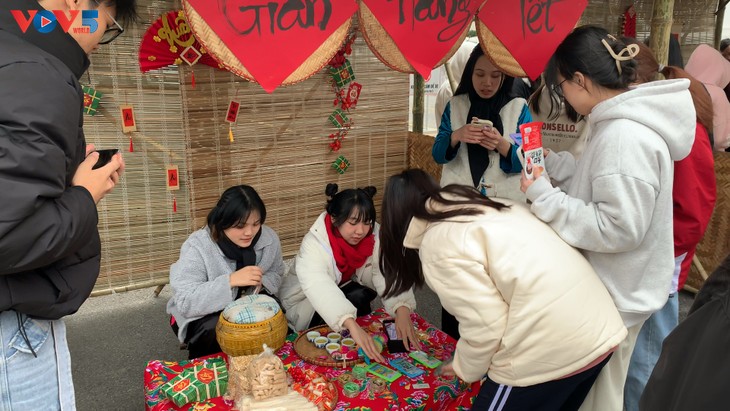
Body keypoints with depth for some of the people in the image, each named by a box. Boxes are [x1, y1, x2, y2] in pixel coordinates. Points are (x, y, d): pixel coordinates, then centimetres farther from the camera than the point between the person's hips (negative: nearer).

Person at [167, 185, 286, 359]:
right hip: (200, 315, -3)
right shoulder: (197, 247, -27)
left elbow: (276, 274, 6)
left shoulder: (269, 237, -13)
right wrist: (231, 280, -42)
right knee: (215, 330, -35)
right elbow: (185, 302, -32)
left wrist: (260, 283, -19)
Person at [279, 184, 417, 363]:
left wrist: (402, 311, -51)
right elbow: (319, 288, -50)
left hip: (345, 291, 5)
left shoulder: (374, 236, -21)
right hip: (305, 303, -5)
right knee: (358, 298, -28)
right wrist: (353, 326, -64)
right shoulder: (314, 243, -34)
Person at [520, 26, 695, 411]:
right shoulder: (622, 124, 5)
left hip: (614, 297, -9)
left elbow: (619, 228, -27)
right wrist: (552, 163, 6)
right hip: (611, 287, 9)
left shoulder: (624, 137, -27)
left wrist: (544, 196, -22)